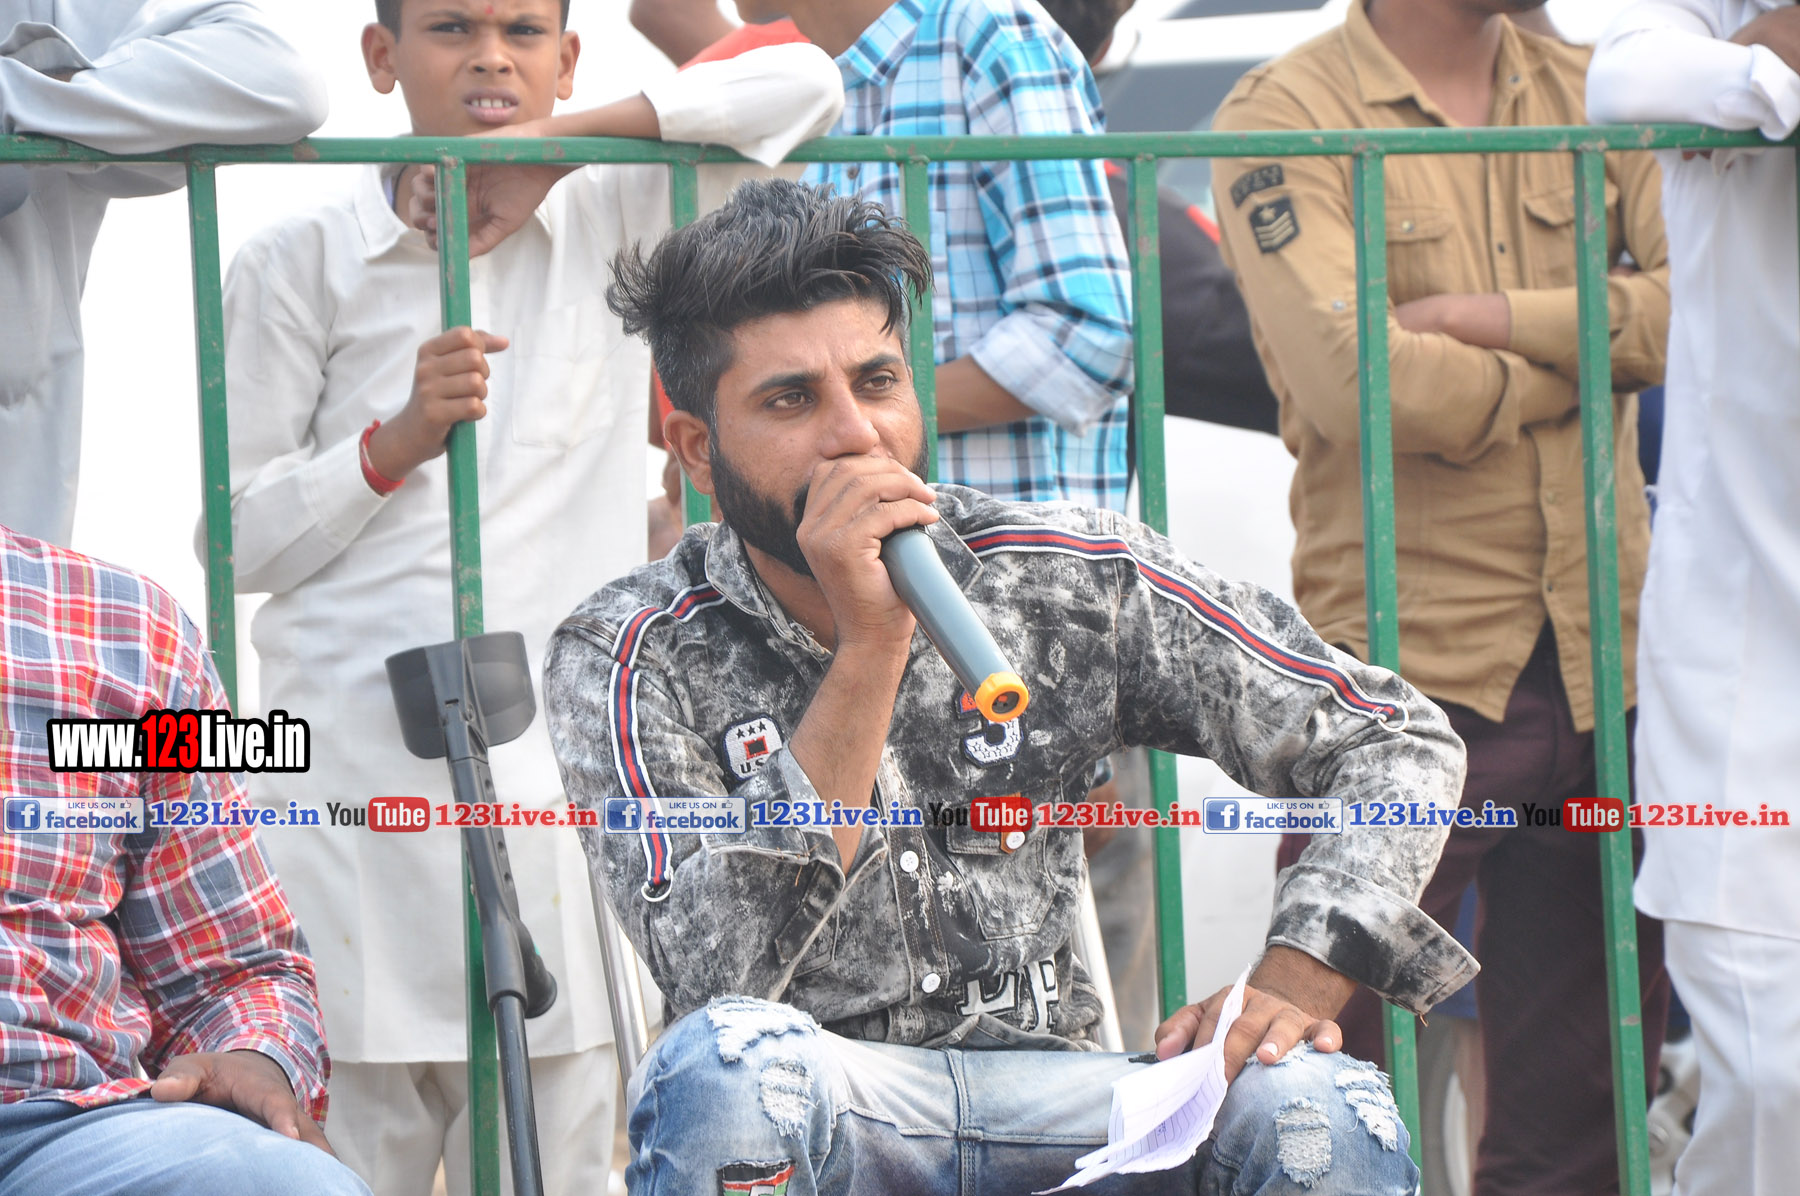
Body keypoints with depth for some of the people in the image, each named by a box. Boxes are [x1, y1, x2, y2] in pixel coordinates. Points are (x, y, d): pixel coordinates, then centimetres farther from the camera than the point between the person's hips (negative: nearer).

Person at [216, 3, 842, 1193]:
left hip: (559, 761, 1)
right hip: (356, 767, -1)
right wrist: (397, 442, -9)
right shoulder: (303, 264, 7)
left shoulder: (616, 225, 12)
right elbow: (241, 537, 7)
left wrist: (568, 138, -4)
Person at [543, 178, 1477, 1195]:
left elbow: (1403, 741, 5)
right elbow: (712, 974, -21)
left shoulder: (1069, 578, 1)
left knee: (1324, 1111, -27)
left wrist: (1297, 984, -13)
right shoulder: (628, 657, -6)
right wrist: (870, 647, -23)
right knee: (731, 1055, -36)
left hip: (1051, 1109, 2)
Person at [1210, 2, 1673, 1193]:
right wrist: (1590, 359, -5)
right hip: (1403, 663, -5)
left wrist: (1499, 318, -14)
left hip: (1603, 655, 5)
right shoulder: (1288, 117, -5)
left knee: (1578, 1094, 10)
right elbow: (1358, 382, -18)